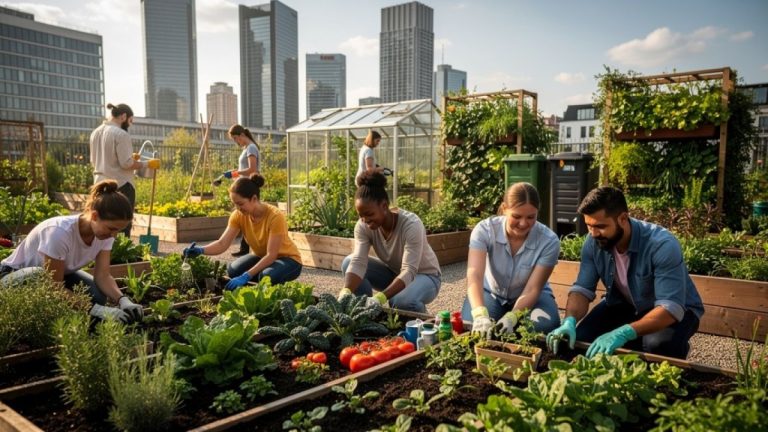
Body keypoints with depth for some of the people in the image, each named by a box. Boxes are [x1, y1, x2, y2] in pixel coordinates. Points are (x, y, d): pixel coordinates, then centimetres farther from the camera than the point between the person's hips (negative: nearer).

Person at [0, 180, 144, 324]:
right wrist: (98, 310, -40)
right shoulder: (60, 232, -38)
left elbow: (103, 275, -19)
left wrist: (123, 300, -38)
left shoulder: (104, 233, -18)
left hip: (60, 273, 6)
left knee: (98, 295, -20)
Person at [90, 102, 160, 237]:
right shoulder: (121, 134, -13)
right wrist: (147, 164, -4)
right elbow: (126, 164, -17)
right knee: (123, 227, -2)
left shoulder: (96, 132, 11)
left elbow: (94, 161, 19)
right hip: (121, 185, -8)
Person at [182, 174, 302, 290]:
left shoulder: (275, 216, -30)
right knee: (233, 270, -22)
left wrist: (246, 276, -38)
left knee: (267, 276, -36)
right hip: (261, 257, 5)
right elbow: (222, 243, -20)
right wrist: (201, 250, -39)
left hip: (287, 258, -5)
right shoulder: (238, 215, -14)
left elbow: (271, 255, -31)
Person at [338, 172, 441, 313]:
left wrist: (380, 298, -54)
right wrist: (346, 291, -47)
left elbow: (408, 272, -39)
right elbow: (358, 262, -27)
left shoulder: (411, 225, -32)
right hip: (393, 272, 5)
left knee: (401, 302, -37)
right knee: (349, 262, -17)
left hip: (424, 275, -5)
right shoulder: (363, 226, -18)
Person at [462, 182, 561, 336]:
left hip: (530, 297, 1)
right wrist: (480, 314, -56)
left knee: (544, 325, -31)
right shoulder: (485, 229, -25)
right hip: (492, 292, 0)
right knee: (471, 325, -30)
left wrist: (511, 317, -44)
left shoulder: (549, 241, -25)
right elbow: (474, 275, -38)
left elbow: (532, 289, -25)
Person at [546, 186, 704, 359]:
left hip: (675, 309, -4)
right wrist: (569, 321, -35)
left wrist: (624, 333, -50)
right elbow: (582, 289, -14)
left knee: (657, 344, -36)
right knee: (579, 339, -15)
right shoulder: (593, 243, -17)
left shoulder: (662, 245, -32)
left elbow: (670, 307, -37)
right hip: (625, 304, 5)